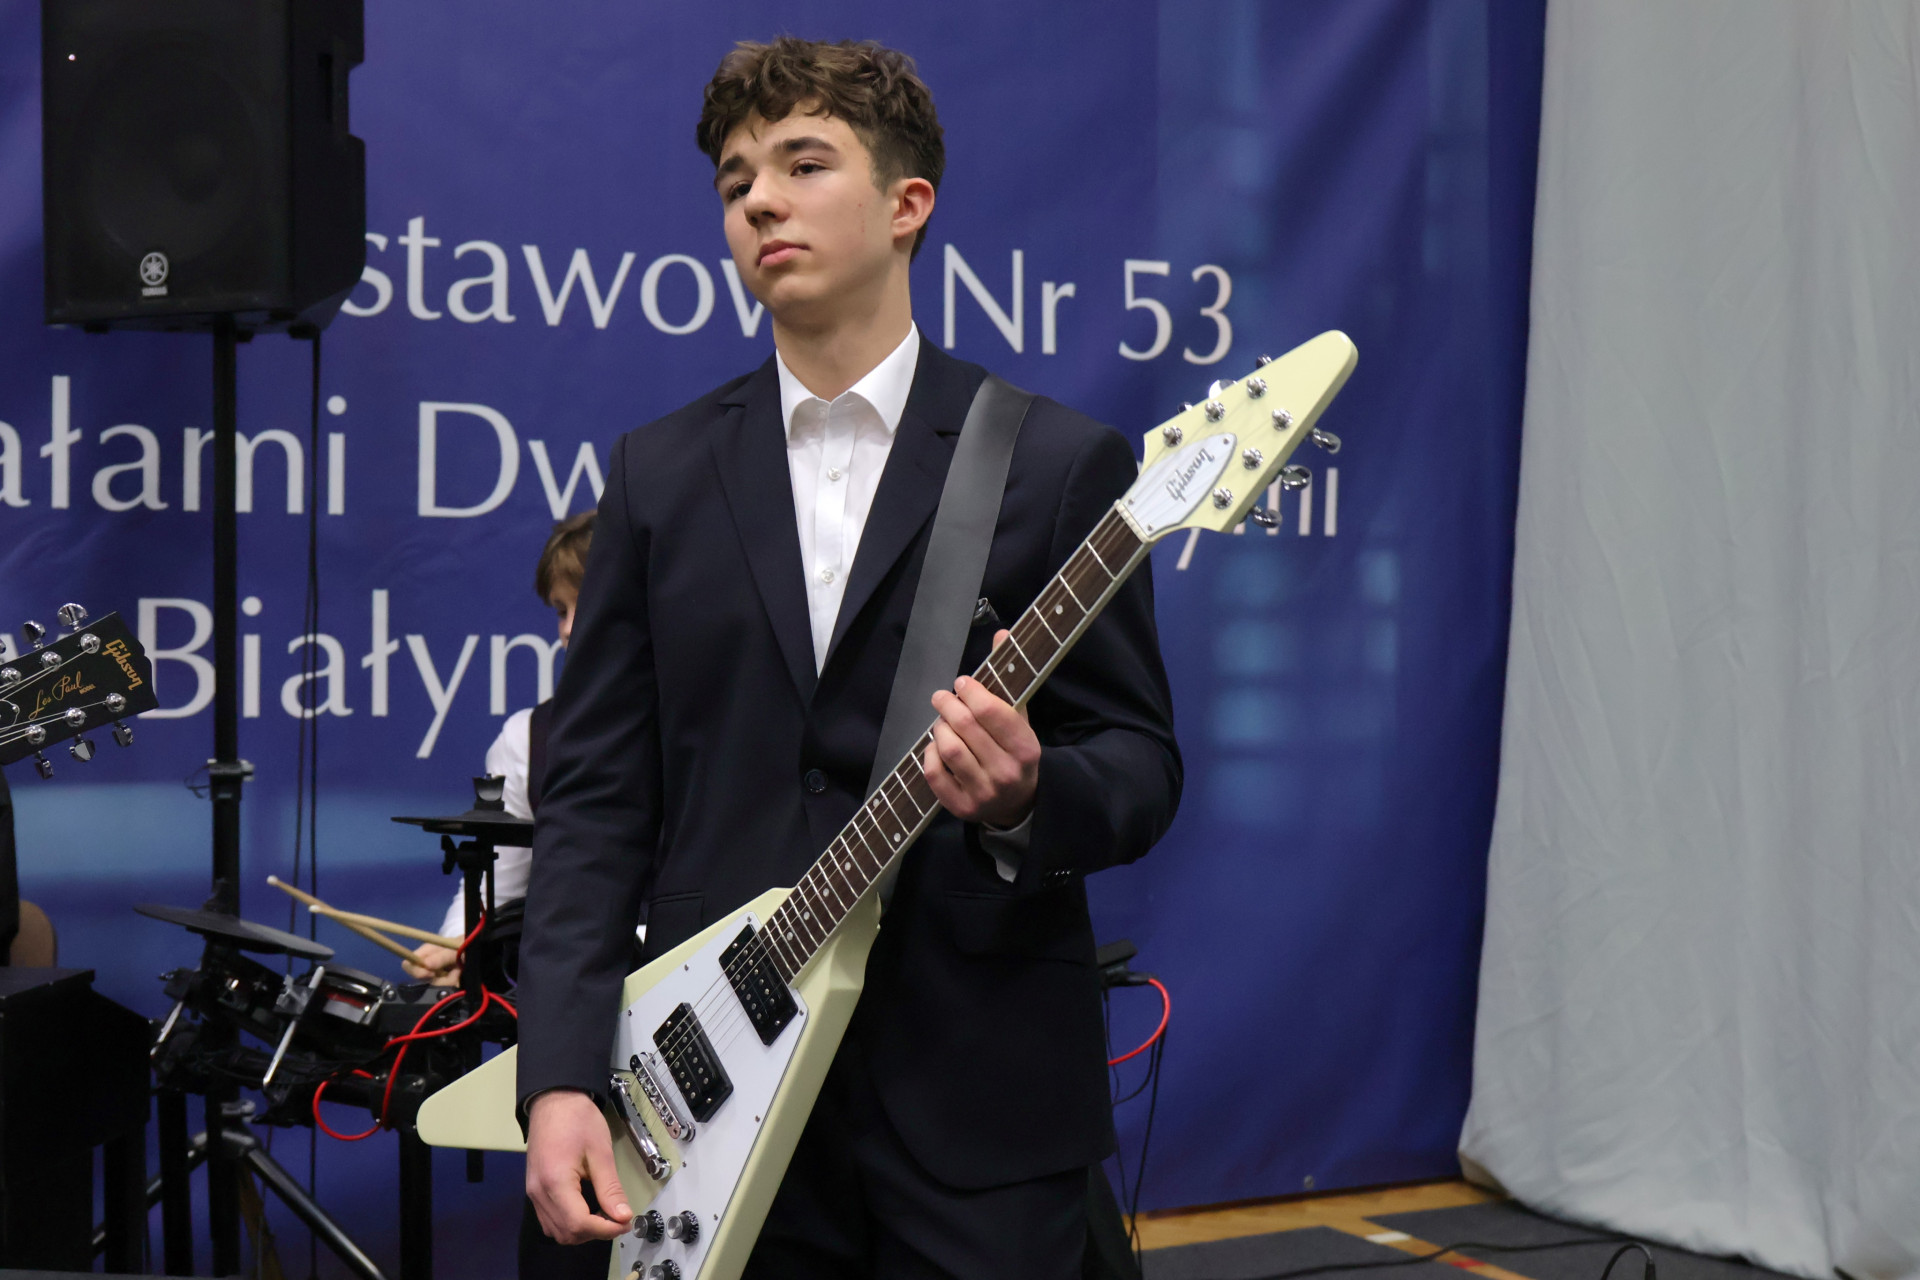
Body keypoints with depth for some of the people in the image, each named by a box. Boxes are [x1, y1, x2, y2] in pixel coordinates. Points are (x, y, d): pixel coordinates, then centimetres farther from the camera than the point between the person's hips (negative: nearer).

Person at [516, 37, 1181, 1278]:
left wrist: (1027, 801, -23)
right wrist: (561, 1076, -5)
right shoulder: (660, 472, 7)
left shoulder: (1062, 462, -1)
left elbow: (1143, 763, 0)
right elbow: (599, 791, 4)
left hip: (980, 1093, -2)